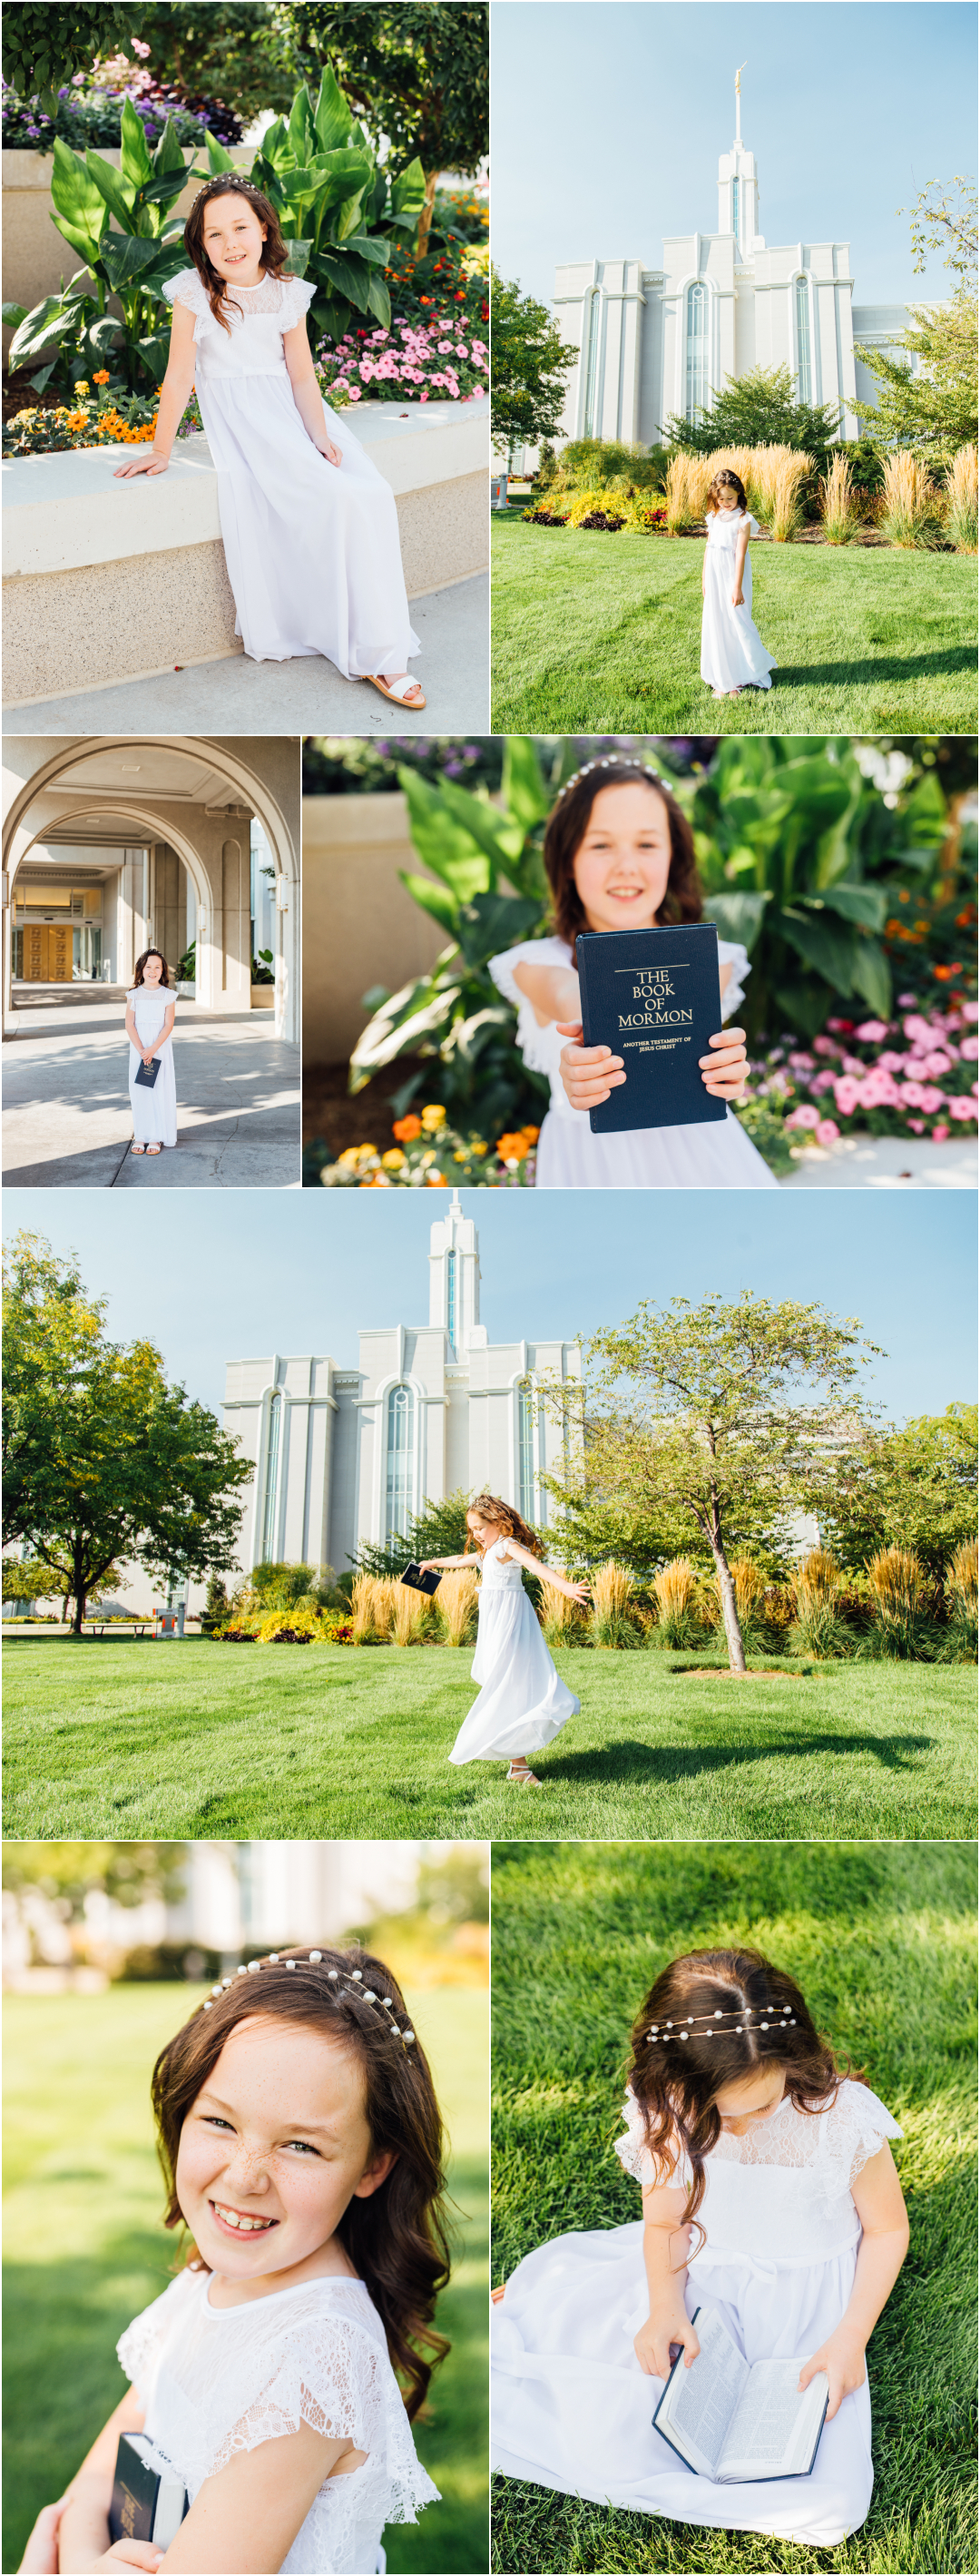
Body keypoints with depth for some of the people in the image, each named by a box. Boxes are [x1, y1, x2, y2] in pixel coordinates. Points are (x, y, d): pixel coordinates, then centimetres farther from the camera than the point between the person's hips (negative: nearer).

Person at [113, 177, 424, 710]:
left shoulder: (287, 293, 6)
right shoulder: (193, 292, -4)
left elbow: (301, 375, 5)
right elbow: (178, 377, -3)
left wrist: (320, 435, -10)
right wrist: (160, 451, -3)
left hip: (291, 407, 4)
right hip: (236, 418, -4)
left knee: (367, 495, -21)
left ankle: (376, 651, -18)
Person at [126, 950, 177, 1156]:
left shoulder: (168, 996, -3)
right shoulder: (134, 995, 1)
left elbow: (168, 1026, -8)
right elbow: (129, 1025, -3)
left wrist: (152, 1049, -18)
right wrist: (141, 1050, -14)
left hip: (160, 1049, -1)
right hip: (138, 1049, 1)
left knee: (159, 1091, -1)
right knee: (139, 1092, 3)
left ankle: (156, 1138, 5)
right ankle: (140, 1136, 10)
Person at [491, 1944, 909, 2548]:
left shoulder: (844, 2116, -21)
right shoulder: (669, 2114, -15)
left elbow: (887, 2229, -5)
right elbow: (664, 2224, 0)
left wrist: (851, 2339, -15)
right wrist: (664, 2306, -19)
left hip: (807, 2307, 0)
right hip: (698, 2287, 0)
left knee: (828, 2506, -20)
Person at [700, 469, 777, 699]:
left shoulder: (743, 520, -11)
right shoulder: (714, 517, 9)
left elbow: (740, 554, -15)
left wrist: (737, 587, -18)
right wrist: (704, 580, 16)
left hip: (732, 576, -6)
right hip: (714, 576, 6)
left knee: (736, 624, -4)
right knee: (716, 624, 8)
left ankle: (739, 680, 7)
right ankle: (722, 681, 16)